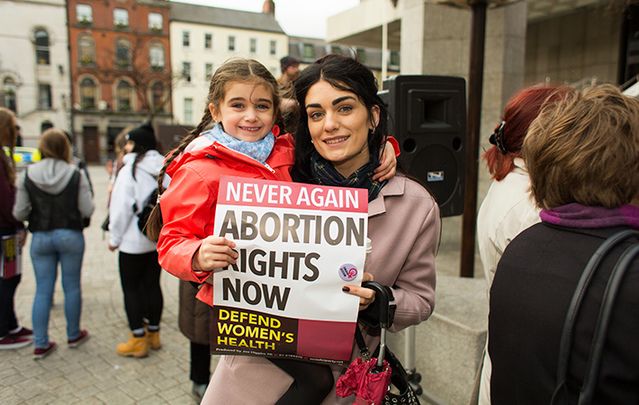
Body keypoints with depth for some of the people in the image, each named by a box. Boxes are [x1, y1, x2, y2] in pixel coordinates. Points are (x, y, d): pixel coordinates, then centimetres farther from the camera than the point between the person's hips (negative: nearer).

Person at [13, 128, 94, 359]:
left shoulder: (27, 175, -5)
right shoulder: (76, 175, -10)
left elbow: (19, 213, -4)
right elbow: (87, 210, -10)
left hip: (40, 237, 2)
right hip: (70, 235, -1)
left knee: (42, 290, 9)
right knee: (72, 287, 12)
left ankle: (41, 344, 15)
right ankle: (73, 335, 26)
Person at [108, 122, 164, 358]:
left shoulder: (130, 170, -13)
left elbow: (122, 207, -14)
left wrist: (114, 237, -3)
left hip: (134, 240, -6)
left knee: (131, 288, 5)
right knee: (153, 285, 14)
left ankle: (138, 340, 10)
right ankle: (153, 334, 25)